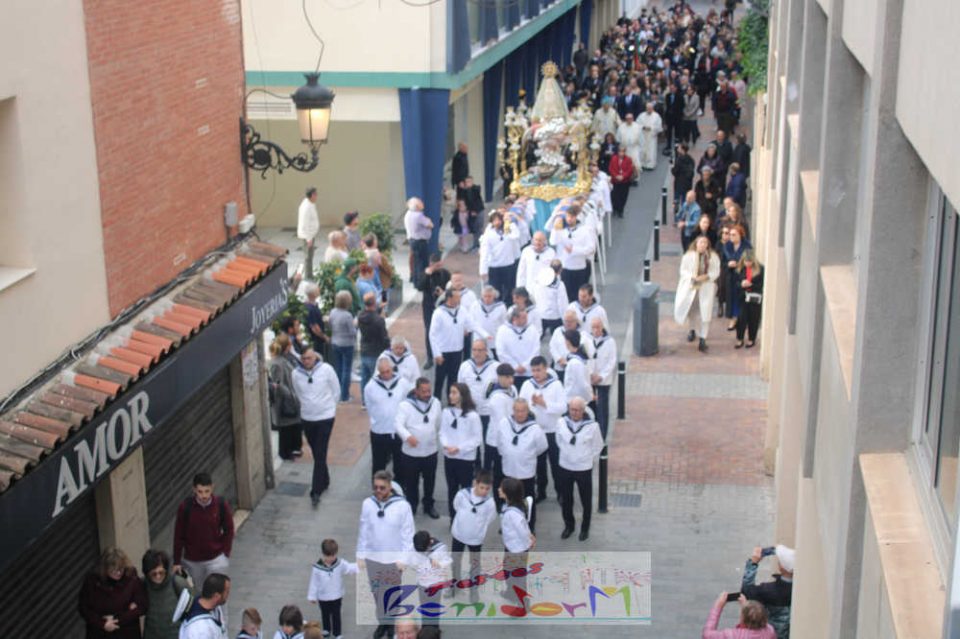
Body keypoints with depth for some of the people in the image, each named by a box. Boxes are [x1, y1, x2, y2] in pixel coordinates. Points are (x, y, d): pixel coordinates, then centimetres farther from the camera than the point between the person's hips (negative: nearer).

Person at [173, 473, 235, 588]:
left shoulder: (221, 505, -16)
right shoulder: (185, 507, -17)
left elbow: (228, 530, -2)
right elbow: (178, 535, -8)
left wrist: (225, 553, -6)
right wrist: (177, 561, -5)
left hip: (216, 559, -1)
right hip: (191, 560, 1)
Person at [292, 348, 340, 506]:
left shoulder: (326, 369, -13)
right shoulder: (296, 373, -6)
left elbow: (336, 391, 0)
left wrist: (328, 406, 5)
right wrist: (307, 406, 10)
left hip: (325, 417, -3)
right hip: (307, 418, 3)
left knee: (320, 455, -6)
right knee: (316, 453, 16)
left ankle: (316, 491, -6)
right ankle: (324, 481, 35)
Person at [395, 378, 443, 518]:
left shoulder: (435, 402, -1)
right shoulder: (405, 405, -15)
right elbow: (399, 424, -26)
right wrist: (408, 436, -44)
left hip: (430, 451, 3)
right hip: (411, 452, -3)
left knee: (430, 481, 17)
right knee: (411, 482, 9)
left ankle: (429, 505, 37)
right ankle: (411, 507, 28)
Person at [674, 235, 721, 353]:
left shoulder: (713, 257, -1)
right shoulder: (688, 255, -4)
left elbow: (716, 272, 1)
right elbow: (683, 270, -3)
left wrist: (706, 276, -18)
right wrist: (692, 277, -20)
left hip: (706, 289, 0)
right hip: (690, 287, 0)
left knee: (705, 314, -4)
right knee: (682, 311, 3)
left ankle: (702, 340, 6)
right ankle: (692, 329, 34)